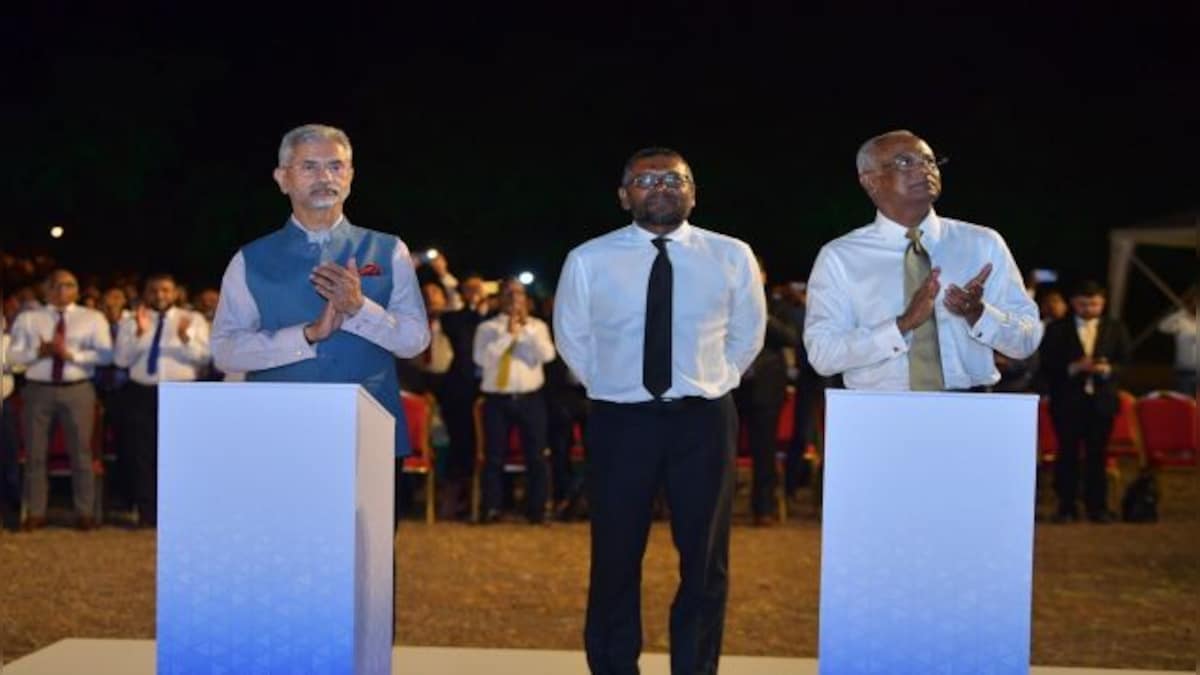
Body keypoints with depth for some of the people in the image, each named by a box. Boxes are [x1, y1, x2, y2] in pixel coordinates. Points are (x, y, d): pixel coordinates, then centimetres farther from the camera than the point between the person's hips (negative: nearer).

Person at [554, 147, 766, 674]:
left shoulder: (732, 257, 0)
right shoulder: (588, 261, -2)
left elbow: (747, 334, 14)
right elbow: (572, 339, 13)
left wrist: (712, 383, 7)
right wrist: (609, 386, 10)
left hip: (703, 419, 1)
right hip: (619, 420, -1)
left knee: (706, 560, 8)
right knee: (615, 558, 5)